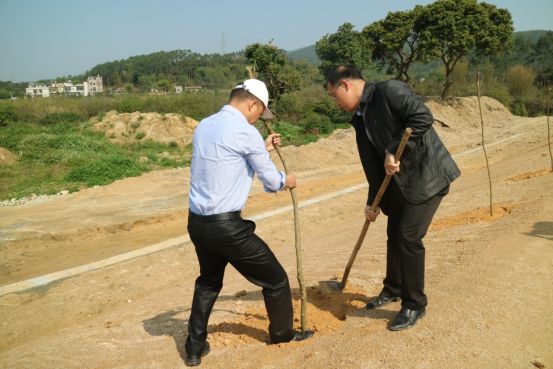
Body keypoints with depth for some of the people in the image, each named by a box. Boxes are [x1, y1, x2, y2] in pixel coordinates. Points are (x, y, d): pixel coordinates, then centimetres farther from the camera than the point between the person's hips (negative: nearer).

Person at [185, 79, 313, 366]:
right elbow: (272, 182, -4)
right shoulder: (245, 131, -13)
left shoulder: (204, 126, 10)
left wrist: (262, 148, 28)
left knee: (208, 281, 29)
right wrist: (286, 181, 17)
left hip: (196, 222, 8)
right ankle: (282, 333, 33)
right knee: (275, 279, 12)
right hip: (226, 225, -8)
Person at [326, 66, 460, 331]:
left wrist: (394, 152, -26)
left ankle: (414, 305, 9)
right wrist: (373, 201, 11)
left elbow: (423, 117, -26)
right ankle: (393, 289, 39)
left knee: (408, 237, -8)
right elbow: (372, 163, 12)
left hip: (426, 176, -9)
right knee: (394, 235, 17)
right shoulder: (360, 119, 10)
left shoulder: (389, 91, -14)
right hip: (400, 180, 9)